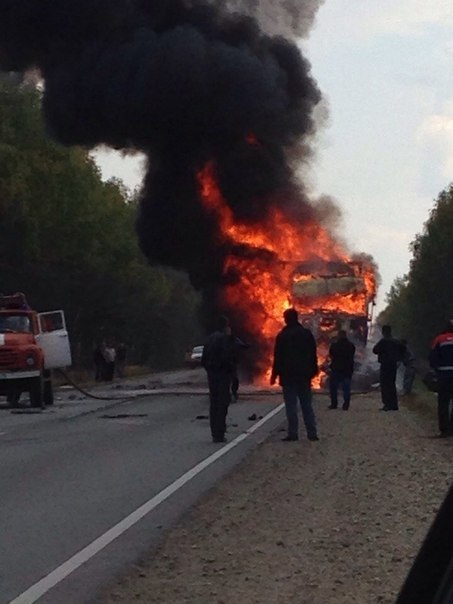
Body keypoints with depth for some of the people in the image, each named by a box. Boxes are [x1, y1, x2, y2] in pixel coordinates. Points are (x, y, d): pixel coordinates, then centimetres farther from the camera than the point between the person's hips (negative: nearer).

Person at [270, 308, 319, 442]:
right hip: (304, 375, 4)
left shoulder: (282, 336, -6)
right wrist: (313, 371, 15)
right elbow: (313, 354, 9)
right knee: (307, 404, 8)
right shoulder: (307, 334, 6)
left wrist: (274, 374, 0)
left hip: (288, 375, -4)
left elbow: (278, 357, -6)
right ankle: (312, 433, 4)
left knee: (291, 405, -2)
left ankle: (293, 433, -6)